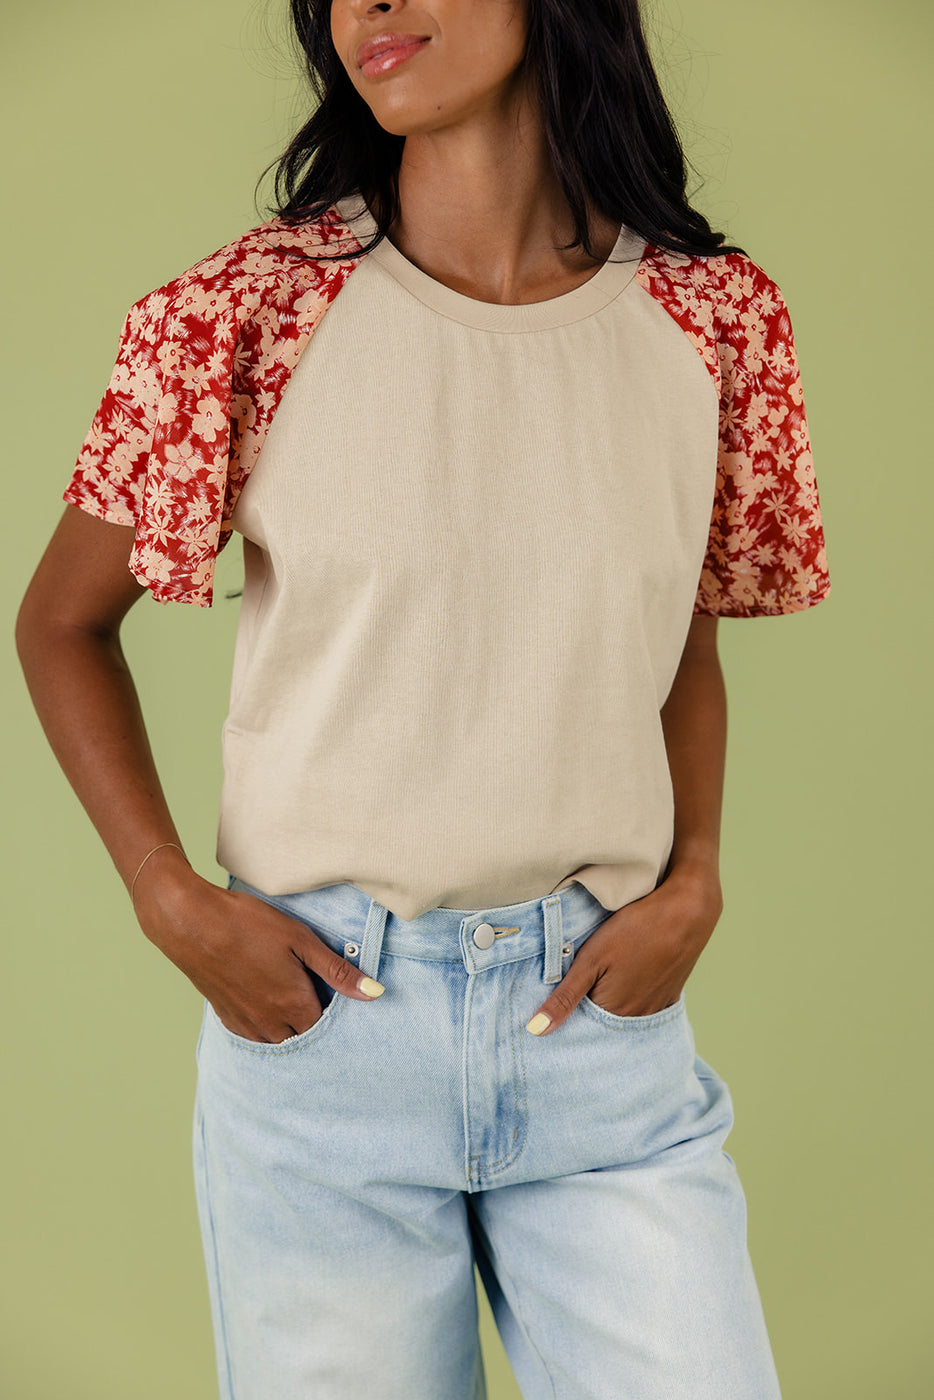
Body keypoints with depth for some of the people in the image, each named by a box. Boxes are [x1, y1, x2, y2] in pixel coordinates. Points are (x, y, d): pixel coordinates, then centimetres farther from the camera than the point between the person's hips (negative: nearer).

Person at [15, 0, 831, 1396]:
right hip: (311, 1005, -1)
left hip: (601, 1012, 2)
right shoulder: (248, 312, -6)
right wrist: (172, 902, -6)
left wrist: (694, 882, -1)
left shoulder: (715, 318, 0)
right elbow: (62, 624, 4)